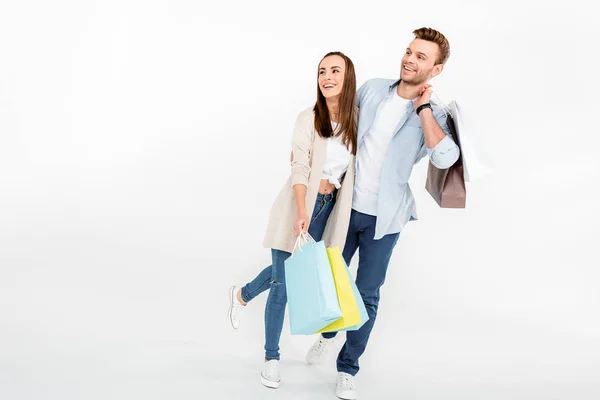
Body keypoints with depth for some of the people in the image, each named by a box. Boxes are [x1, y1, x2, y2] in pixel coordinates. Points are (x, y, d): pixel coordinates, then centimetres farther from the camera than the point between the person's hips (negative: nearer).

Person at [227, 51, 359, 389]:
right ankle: (272, 357, 19)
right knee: (282, 283, 1)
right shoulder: (309, 118, -12)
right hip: (298, 206, -5)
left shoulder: (357, 119, 0)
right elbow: (300, 169, -17)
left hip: (329, 208, 5)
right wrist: (302, 213, -28)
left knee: (286, 272, 18)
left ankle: (242, 295, 50)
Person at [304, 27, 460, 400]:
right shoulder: (372, 89, 0)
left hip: (384, 217, -2)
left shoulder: (434, 114, -8)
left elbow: (445, 158, -29)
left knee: (367, 295, 1)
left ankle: (348, 370, 18)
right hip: (347, 205, 3)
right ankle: (327, 333, 44)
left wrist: (423, 107, -22)